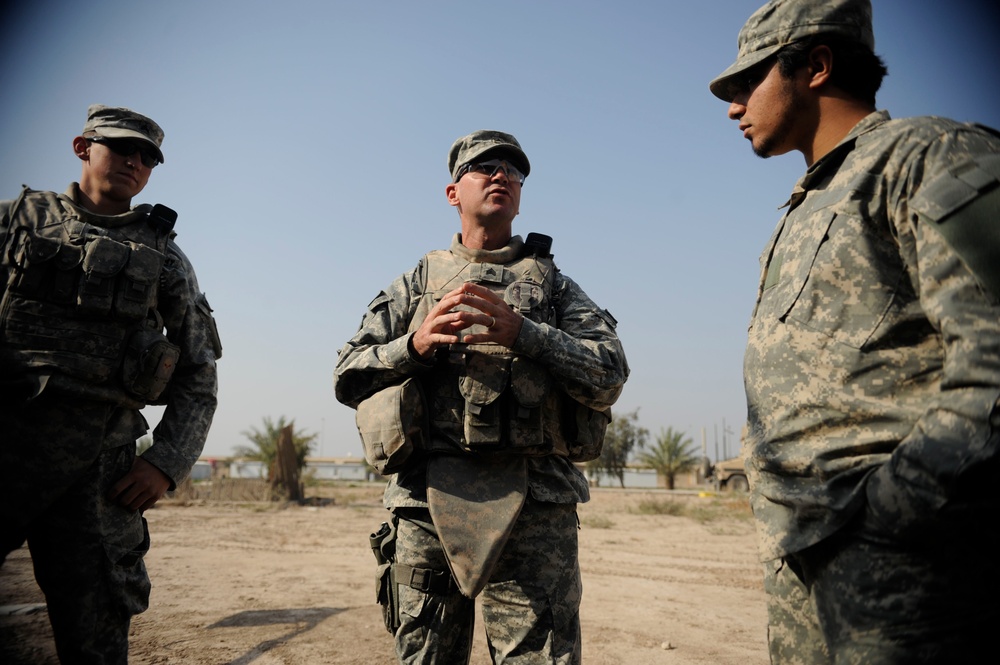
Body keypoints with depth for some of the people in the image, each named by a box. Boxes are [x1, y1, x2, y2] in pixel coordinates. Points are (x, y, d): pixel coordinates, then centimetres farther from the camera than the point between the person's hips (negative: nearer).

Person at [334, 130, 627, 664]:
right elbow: (348, 376, 10)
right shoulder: (417, 283, 17)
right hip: (428, 502, 1)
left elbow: (610, 376, 0)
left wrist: (522, 333, -14)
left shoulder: (554, 284, 15)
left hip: (533, 506, 0)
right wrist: (415, 345, -10)